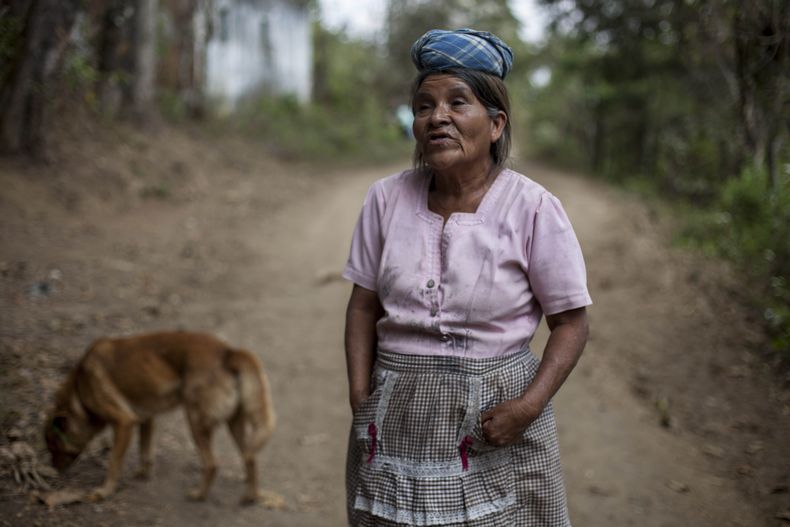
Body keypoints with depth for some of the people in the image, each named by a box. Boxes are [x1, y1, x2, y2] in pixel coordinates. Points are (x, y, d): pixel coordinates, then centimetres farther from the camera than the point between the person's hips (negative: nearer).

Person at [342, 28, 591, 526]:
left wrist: (529, 406, -17)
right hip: (396, 416, 3)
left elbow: (571, 322, -6)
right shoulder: (387, 197, 1)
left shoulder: (533, 207, -9)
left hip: (493, 410, -2)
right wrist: (360, 395, -3)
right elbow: (364, 305, 7)